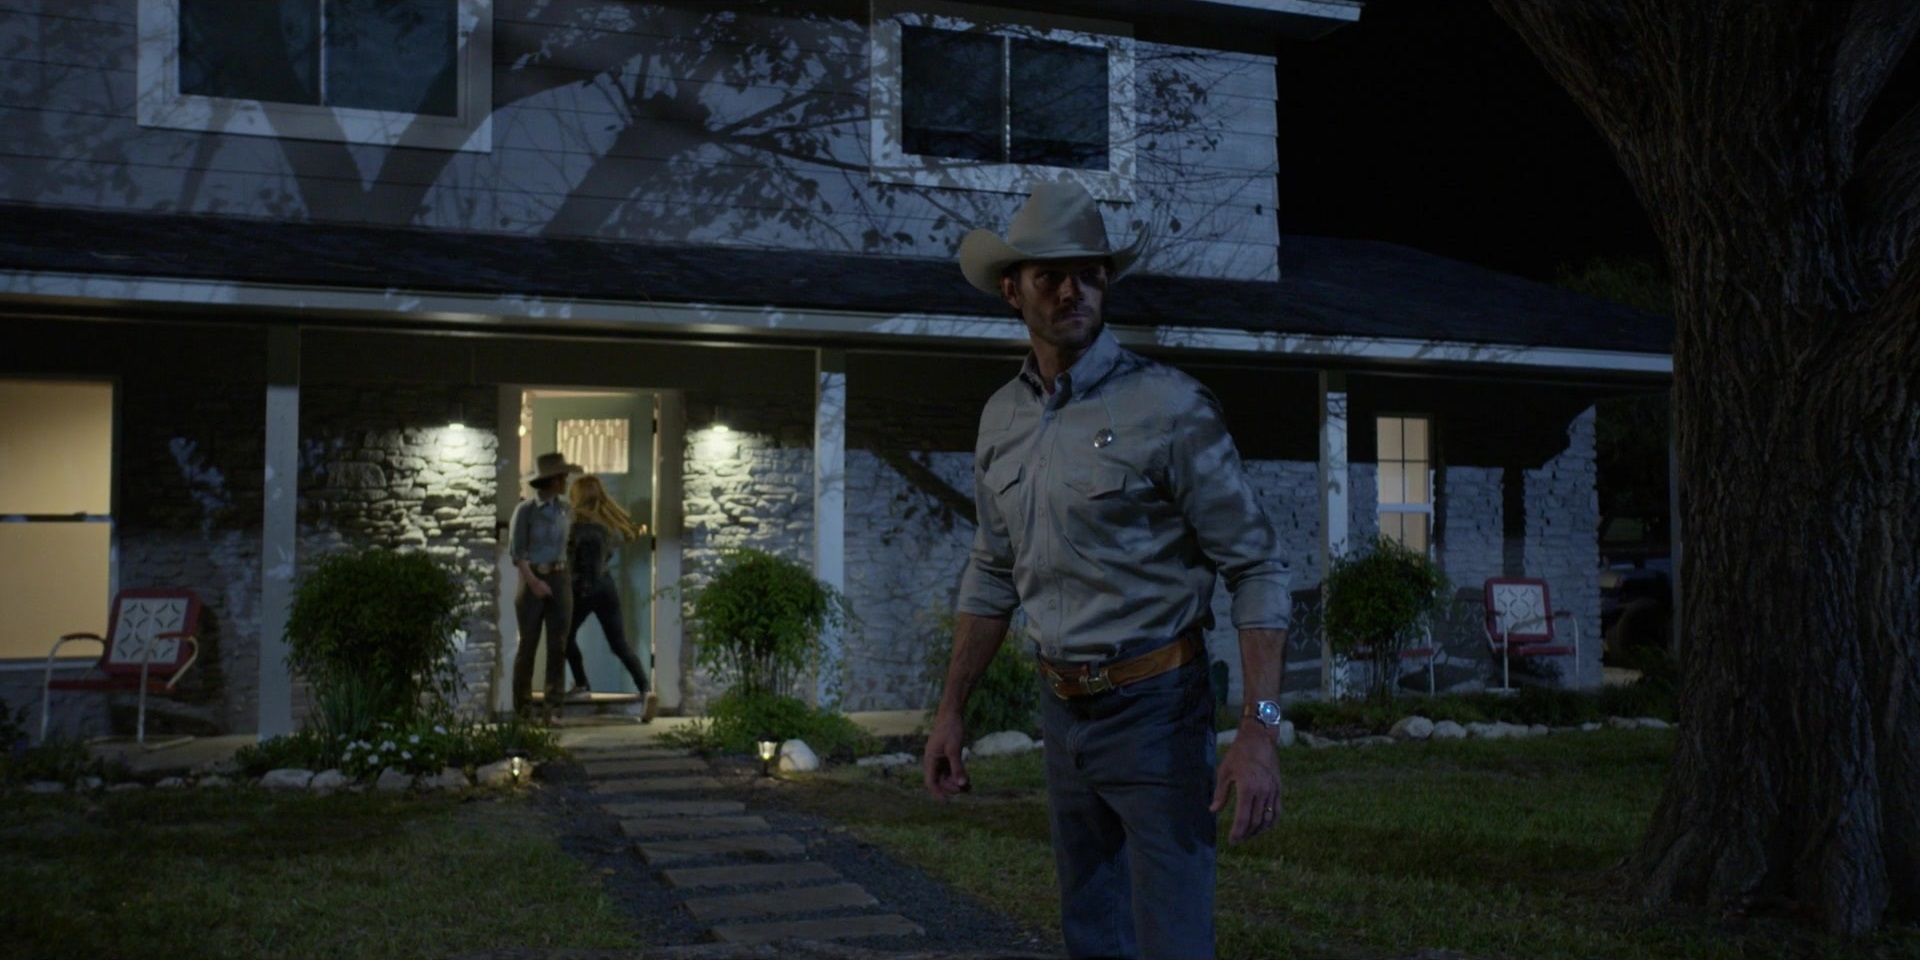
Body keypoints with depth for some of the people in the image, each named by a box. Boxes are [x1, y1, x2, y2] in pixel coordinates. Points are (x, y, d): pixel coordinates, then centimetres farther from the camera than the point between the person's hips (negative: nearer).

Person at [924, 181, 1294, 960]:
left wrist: (1259, 729, -22)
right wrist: (950, 711, 14)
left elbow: (1256, 569, -13)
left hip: (1155, 706, -6)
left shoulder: (1167, 407, -13)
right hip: (1062, 711, 6)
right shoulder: (1002, 418, 6)